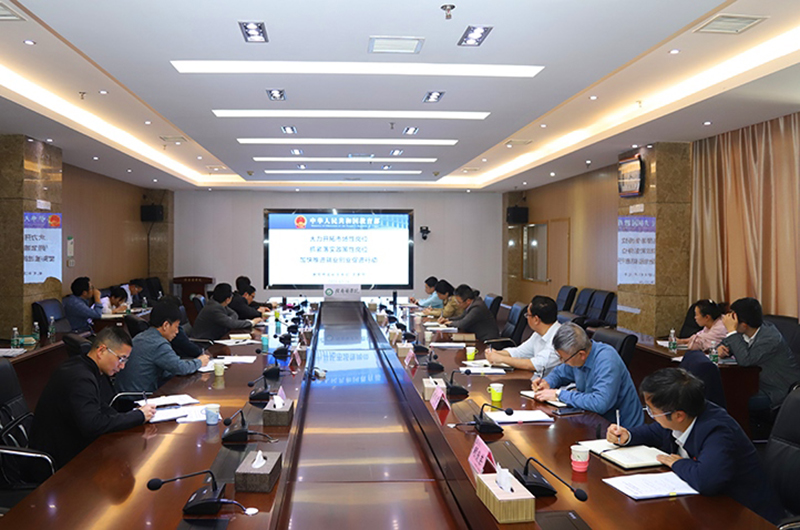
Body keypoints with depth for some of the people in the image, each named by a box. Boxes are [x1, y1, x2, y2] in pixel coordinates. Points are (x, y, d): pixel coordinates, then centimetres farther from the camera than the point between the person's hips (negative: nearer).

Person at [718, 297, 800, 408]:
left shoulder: (770, 339, -27)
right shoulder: (746, 332, -3)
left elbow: (744, 360, -38)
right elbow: (727, 343, 14)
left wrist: (731, 330, -33)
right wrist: (722, 348, -12)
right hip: (759, 382, 8)